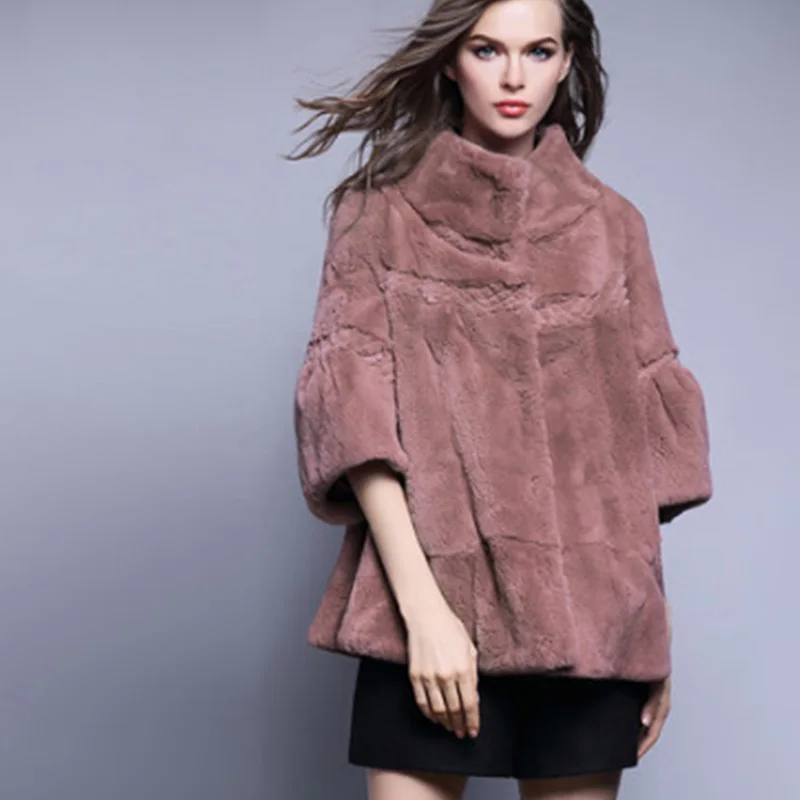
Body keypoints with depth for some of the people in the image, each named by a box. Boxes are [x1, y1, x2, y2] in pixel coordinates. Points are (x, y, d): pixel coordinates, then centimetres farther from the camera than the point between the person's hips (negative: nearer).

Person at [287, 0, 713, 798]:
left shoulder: (612, 225, 11)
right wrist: (421, 606, -15)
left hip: (591, 613, 2)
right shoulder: (380, 213, 5)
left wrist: (656, 628, 4)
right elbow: (351, 404, -5)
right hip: (433, 596, -2)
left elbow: (645, 427, 11)